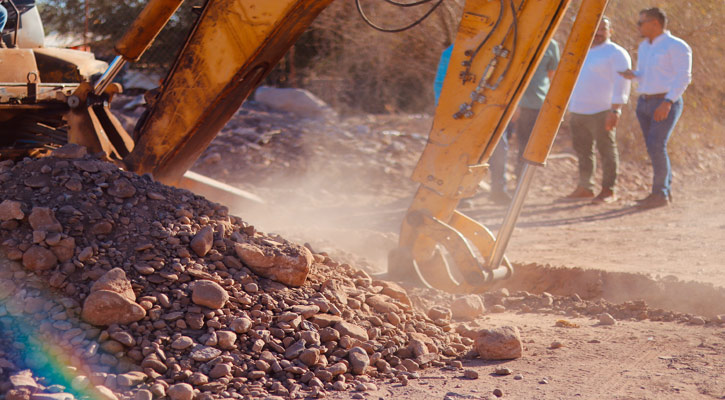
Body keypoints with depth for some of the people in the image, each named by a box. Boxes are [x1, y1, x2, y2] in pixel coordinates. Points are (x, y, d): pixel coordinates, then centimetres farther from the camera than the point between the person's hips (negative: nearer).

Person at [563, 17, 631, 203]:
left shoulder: (616, 53, -5)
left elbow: (621, 83, -12)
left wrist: (615, 111, -20)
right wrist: (570, 109, 19)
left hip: (601, 112, -7)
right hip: (578, 111, 7)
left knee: (607, 151, -2)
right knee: (582, 151, 9)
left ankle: (608, 190, 2)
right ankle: (585, 188, 17)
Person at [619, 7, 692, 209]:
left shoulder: (676, 46, -10)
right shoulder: (645, 46, 13)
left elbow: (683, 77, -15)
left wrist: (667, 102, -24)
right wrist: (633, 75, -1)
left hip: (666, 104, -8)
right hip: (645, 102, 8)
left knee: (656, 146, -17)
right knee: (655, 148, 8)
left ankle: (659, 194, -13)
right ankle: (666, 191, 16)